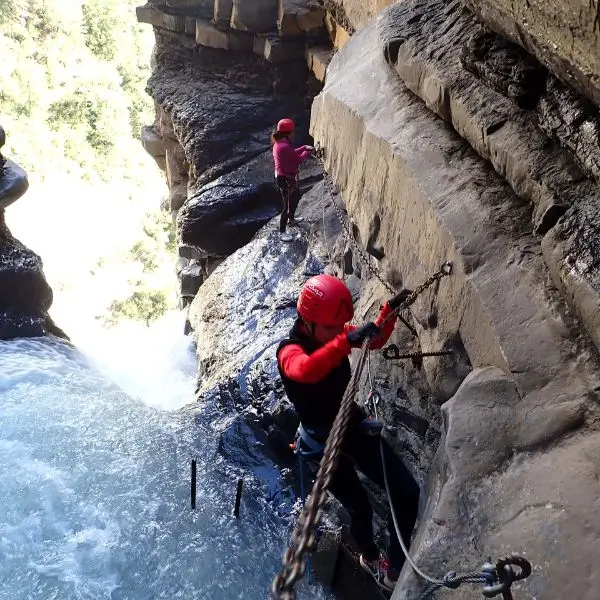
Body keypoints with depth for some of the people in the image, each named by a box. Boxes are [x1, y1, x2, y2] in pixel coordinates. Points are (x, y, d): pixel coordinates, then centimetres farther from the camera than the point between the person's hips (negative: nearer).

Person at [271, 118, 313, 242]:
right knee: (287, 206, 2)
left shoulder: (279, 143, 2)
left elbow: (292, 154, 15)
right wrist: (307, 152, -4)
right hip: (286, 179, -11)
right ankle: (282, 232, 14)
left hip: (283, 176, 11)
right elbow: (298, 160, -20)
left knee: (296, 196, 30)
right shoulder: (285, 146, -29)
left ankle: (291, 219, 50)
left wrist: (304, 147, 7)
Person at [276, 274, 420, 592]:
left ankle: (397, 564, 20)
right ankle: (370, 559, 34)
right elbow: (306, 371, -50)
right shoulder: (289, 350, -25)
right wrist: (346, 341, -59)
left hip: (355, 424, 6)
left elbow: (376, 340, 6)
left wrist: (391, 310, -11)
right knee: (360, 509, -1)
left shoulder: (334, 333, -7)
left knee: (407, 492, 1)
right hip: (324, 442, -6)